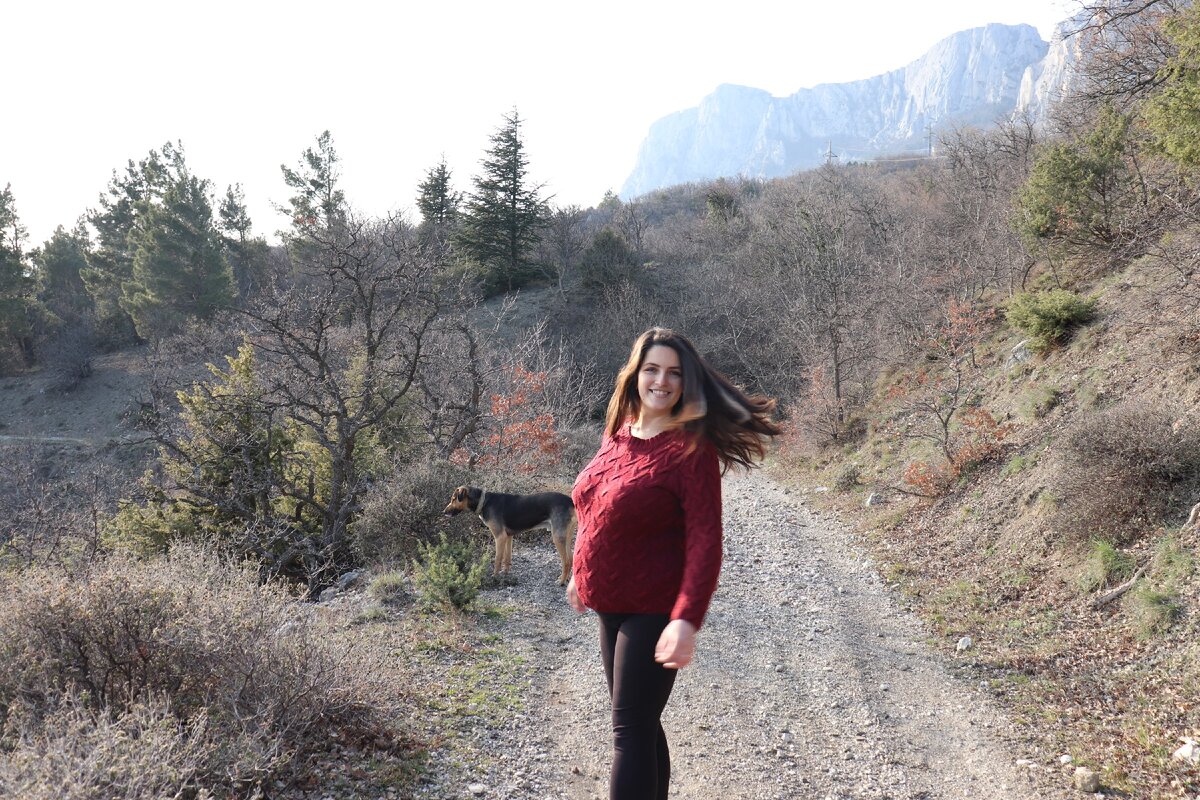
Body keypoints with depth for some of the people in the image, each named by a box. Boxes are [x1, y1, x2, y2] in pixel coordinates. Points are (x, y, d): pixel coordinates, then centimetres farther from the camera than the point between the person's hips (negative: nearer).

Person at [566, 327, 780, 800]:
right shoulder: (618, 432, 4)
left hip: (655, 611, -7)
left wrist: (686, 619, -31)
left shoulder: (691, 448, -18)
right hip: (611, 606, 7)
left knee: (631, 729, -3)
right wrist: (582, 573, 23)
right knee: (639, 724, 19)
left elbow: (704, 540, -22)